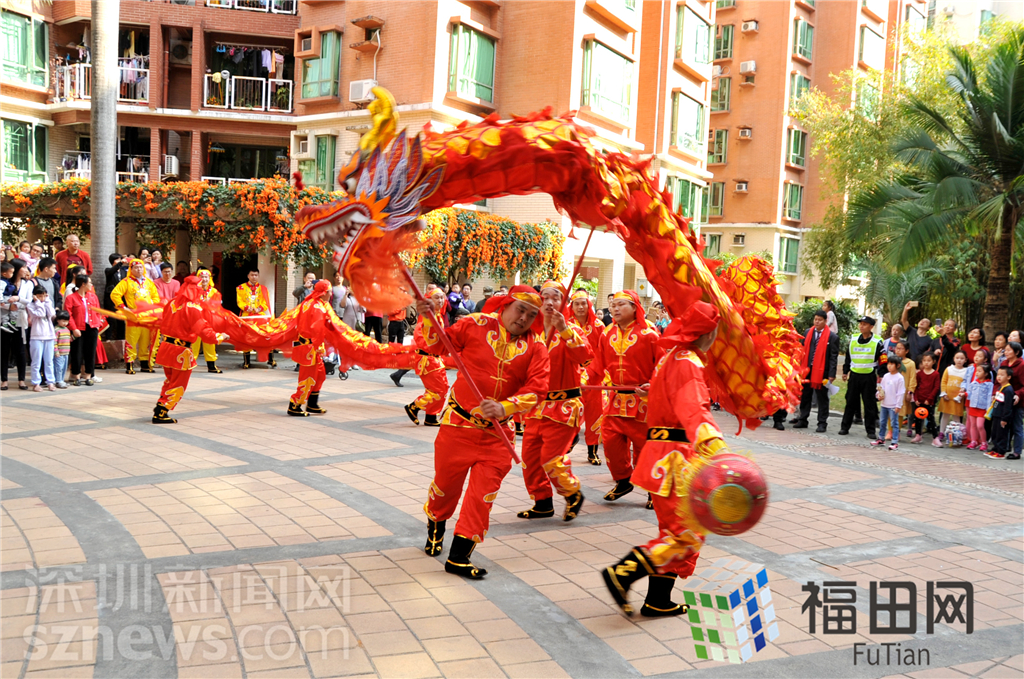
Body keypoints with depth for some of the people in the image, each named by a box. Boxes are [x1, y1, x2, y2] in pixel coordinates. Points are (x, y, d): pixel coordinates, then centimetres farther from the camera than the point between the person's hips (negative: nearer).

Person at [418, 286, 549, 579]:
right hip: (459, 422, -1)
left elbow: (536, 388, -11)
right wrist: (428, 320, -15)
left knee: (483, 493, -3)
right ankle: (436, 526, 44)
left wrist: (505, 407, -25)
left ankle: (459, 557, 8)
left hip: (497, 430, 1)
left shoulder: (535, 346, -3)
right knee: (446, 481, 12)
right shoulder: (477, 325, -5)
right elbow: (438, 345, 3)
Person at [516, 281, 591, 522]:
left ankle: (573, 494, 18)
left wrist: (565, 331, -37)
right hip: (537, 404, 6)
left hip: (563, 405, -6)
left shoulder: (570, 330, -8)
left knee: (551, 459, -8)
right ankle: (542, 503, 26)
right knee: (530, 457, 9)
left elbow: (585, 356, -27)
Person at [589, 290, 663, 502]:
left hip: (642, 399, -5)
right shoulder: (607, 335, 8)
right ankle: (622, 481, 27)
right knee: (611, 440, 4)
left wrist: (653, 385, -22)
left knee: (644, 444, 2)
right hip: (616, 399, 5)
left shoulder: (648, 334, -9)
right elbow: (599, 365, 14)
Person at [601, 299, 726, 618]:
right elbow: (694, 410, -35)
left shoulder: (673, 357, 16)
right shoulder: (687, 362, -16)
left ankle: (658, 601, 19)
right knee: (687, 533, -7)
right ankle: (623, 573, -12)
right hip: (675, 457, -10)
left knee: (676, 529, 15)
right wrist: (716, 448, -50)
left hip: (663, 454, 10)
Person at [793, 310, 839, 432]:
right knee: (805, 396, 12)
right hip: (807, 369, 4)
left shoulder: (832, 337, -5)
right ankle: (802, 420, 21)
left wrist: (831, 375, -11)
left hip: (822, 371, -4)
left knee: (822, 398, 5)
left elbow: (834, 357, -6)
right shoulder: (808, 333, 8)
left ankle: (822, 423, 10)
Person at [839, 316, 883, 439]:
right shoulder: (853, 340, 7)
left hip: (869, 377, -3)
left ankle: (870, 430, 10)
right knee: (850, 402, 7)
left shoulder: (877, 342, -5)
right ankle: (845, 427, 15)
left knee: (869, 403, 2)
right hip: (854, 375, 3)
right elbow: (848, 357, 15)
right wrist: (845, 372, 13)